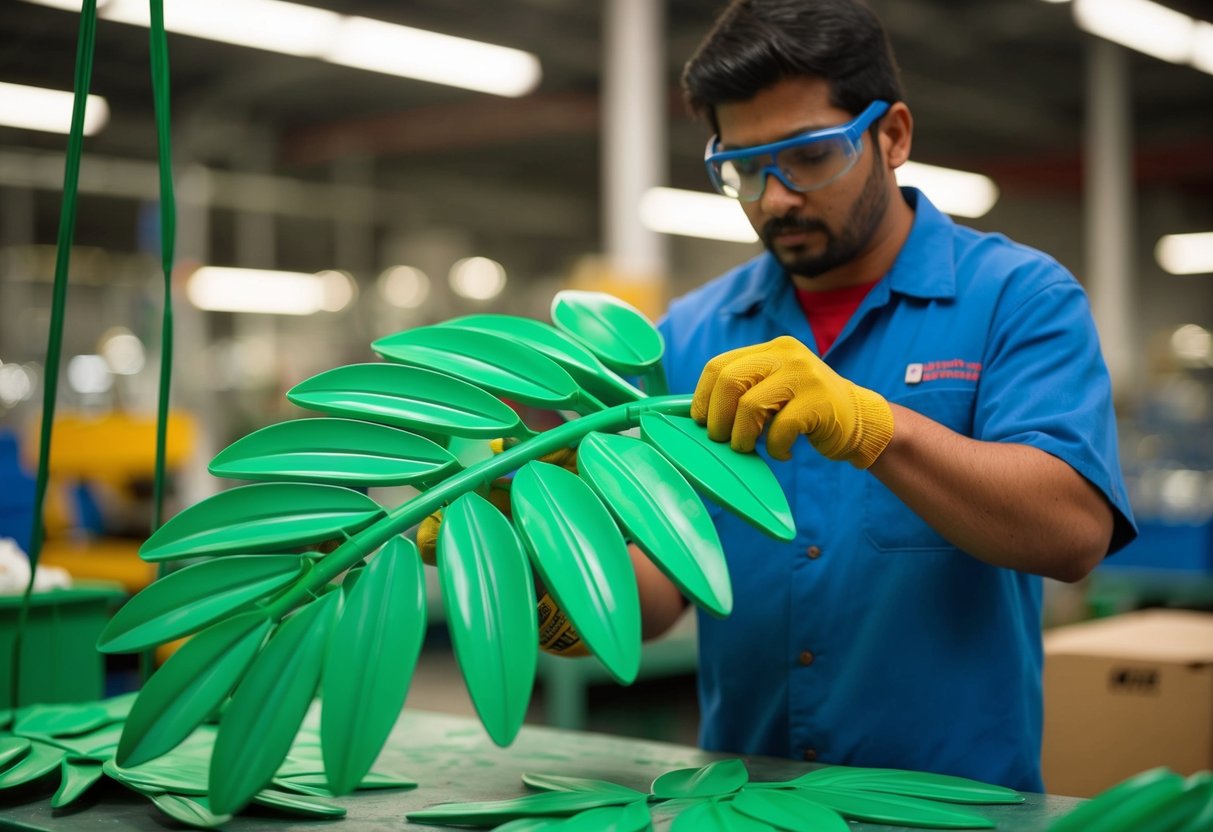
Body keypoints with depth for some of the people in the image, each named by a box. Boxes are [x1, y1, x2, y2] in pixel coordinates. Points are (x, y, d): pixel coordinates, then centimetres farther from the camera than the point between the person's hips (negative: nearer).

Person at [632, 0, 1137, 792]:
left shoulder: (1020, 299, -2)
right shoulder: (690, 336, 6)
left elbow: (1074, 532, -17)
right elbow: (662, 585, 2)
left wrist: (871, 425, -30)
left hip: (961, 795, -3)